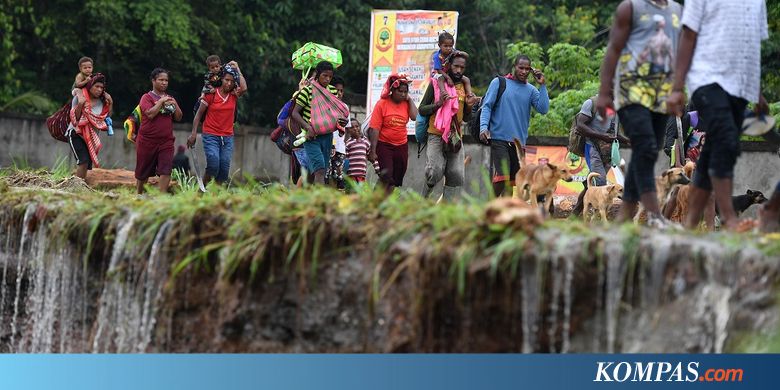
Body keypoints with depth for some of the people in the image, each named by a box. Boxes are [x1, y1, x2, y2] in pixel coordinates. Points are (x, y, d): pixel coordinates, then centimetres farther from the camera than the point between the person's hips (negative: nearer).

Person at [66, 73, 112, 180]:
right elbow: (74, 117, -13)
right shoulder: (79, 97, -11)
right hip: (76, 134, -5)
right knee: (83, 161, -22)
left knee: (88, 164, 4)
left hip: (92, 137, 5)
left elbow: (106, 117, 6)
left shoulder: (102, 100, -1)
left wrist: (110, 104, -7)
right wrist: (80, 105, -28)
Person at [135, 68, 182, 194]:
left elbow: (178, 117, 10)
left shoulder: (170, 99, 14)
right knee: (143, 173, 9)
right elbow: (150, 114, -18)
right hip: (147, 140, -3)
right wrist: (161, 101, -13)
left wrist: (175, 105, -6)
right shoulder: (147, 97, -2)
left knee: (166, 171, -14)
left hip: (166, 141, 3)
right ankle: (138, 196, 29)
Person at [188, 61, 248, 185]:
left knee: (224, 169, -2)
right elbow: (199, 113, 2)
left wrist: (237, 69, -6)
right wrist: (194, 133, -3)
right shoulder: (211, 94, -3)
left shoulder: (234, 95, 5)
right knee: (213, 165, -18)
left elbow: (244, 88, -17)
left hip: (227, 137, 3)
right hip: (211, 136, -3)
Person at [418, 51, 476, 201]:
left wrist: (468, 106, -1)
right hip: (436, 135, -4)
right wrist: (438, 104, -17)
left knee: (456, 176, -5)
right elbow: (422, 110, 0)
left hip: (456, 137, 4)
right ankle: (424, 199, 7)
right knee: (435, 171, -17)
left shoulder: (464, 86, 13)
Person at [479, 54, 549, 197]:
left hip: (519, 141, 4)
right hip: (499, 138, -4)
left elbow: (543, 109, -3)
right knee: (502, 177, -17)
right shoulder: (499, 82, 3)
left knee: (512, 180, 5)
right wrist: (483, 127, -16)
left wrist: (542, 85, -6)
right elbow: (487, 106, -2)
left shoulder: (531, 90, 11)